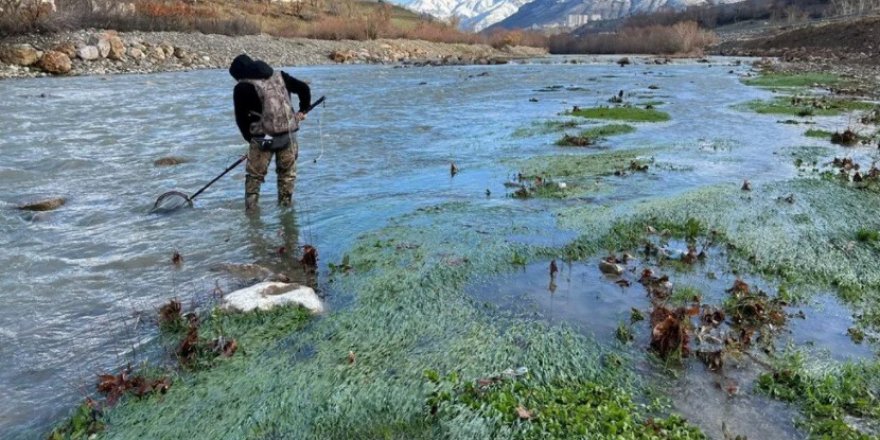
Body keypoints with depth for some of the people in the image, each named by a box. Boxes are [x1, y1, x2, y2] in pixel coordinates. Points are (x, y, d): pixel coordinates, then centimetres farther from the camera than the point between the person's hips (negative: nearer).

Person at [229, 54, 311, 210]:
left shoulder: (242, 87, -2)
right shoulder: (279, 76, 10)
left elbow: (241, 118, 1)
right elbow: (304, 88, 12)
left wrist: (250, 138, 14)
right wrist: (303, 110, 24)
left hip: (263, 138, -4)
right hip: (289, 134, 4)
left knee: (254, 176, 10)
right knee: (287, 174, 17)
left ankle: (251, 210, 10)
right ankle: (286, 206, 21)